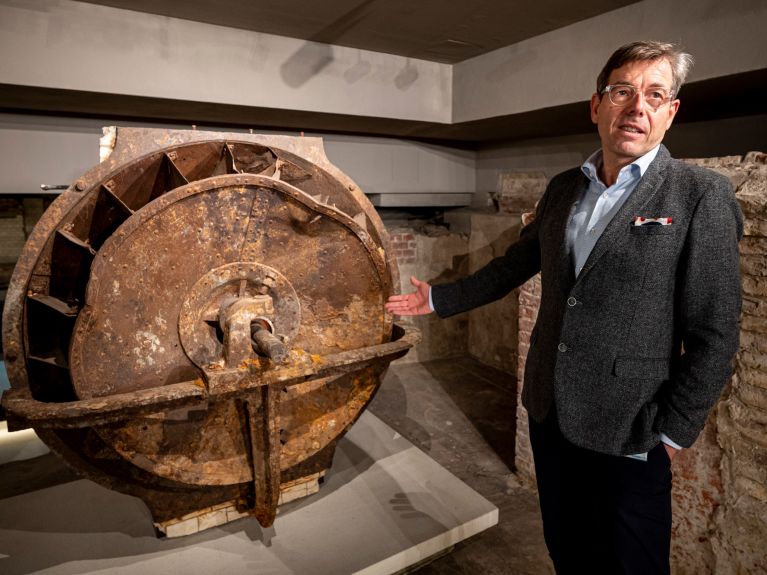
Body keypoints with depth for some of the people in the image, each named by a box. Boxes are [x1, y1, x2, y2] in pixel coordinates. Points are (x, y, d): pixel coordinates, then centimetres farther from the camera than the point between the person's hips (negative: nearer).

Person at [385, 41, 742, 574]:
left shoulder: (701, 196, -11)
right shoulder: (563, 188, 5)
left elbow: (714, 335, -11)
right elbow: (515, 264, 15)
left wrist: (672, 435, -10)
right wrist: (439, 298, 18)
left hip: (626, 433, -4)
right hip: (549, 410, 5)